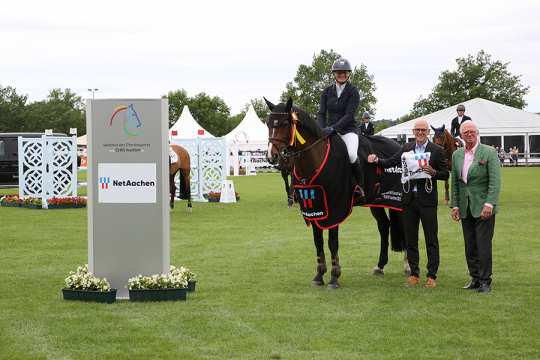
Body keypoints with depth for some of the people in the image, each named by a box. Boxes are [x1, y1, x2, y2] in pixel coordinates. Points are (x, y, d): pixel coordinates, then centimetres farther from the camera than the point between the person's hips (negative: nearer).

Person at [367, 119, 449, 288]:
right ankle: (414, 273, 18)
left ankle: (432, 276, 3)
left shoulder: (437, 150, -2)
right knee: (410, 238, 9)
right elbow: (390, 162, 8)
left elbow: (445, 174, -2)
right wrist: (377, 160, -10)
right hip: (409, 199, 4)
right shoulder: (406, 148, 9)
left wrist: (433, 172, -20)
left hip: (427, 199, -4)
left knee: (431, 239, -1)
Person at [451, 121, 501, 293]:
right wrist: (454, 205, 7)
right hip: (465, 208, 5)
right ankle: (475, 279, 17)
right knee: (470, 246, 8)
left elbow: (495, 181, -12)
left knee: (483, 245, -5)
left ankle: (485, 281, 2)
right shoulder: (457, 155, 10)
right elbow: (454, 182, 14)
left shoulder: (489, 153, -6)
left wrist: (489, 204, -20)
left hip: (483, 207, -5)